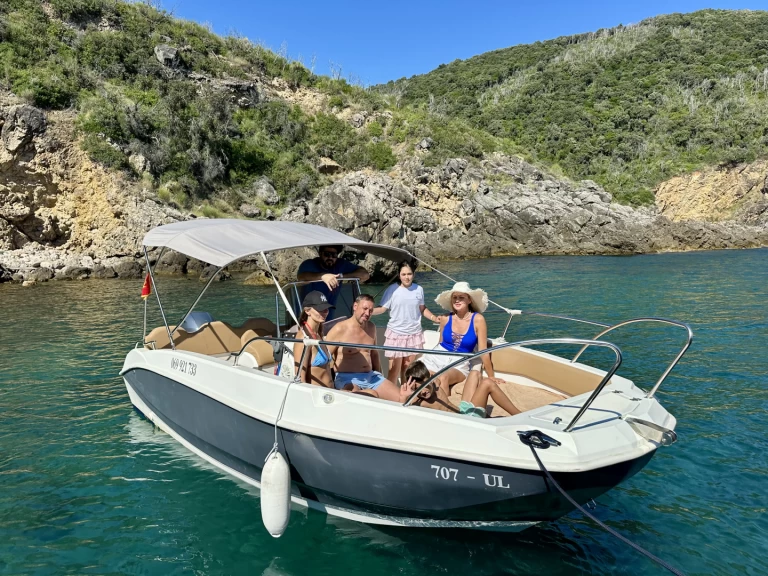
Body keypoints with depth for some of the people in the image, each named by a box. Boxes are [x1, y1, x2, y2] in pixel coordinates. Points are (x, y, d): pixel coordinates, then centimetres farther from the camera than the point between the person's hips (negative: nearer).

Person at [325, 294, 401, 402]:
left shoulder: (371, 327, 11)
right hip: (347, 379, -6)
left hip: (371, 376, 7)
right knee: (372, 395, -35)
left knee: (401, 398, -9)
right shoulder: (340, 329, -9)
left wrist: (379, 377, 21)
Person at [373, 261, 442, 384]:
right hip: (396, 333, -3)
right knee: (394, 368, -3)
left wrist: (434, 318, 0)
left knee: (408, 367, 11)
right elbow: (382, 308, -10)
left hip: (414, 333, 3)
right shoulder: (392, 290, -8)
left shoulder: (419, 289, 2)